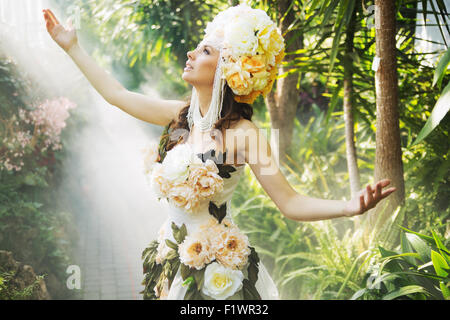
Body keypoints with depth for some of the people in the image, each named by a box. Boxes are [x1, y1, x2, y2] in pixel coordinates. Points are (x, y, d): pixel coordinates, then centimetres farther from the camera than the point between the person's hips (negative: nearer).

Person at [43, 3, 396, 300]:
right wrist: (72, 46, 18)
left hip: (218, 270, -5)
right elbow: (117, 94, 11)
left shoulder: (243, 133, -17)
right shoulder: (181, 115, 0)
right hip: (172, 260, 6)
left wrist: (350, 206, -37)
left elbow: (290, 203, -20)